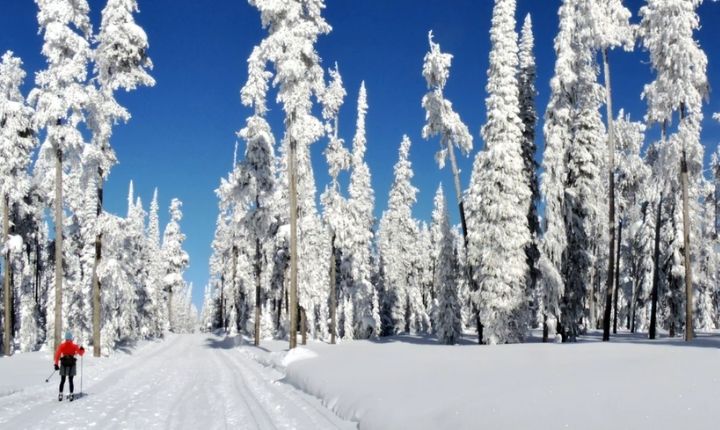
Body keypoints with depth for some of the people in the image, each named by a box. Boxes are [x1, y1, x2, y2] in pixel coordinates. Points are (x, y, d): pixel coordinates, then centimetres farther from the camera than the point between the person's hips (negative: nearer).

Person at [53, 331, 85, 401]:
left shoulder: (61, 346, -2)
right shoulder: (74, 346, -4)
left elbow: (57, 355, -5)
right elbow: (81, 353, 2)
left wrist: (56, 364, -2)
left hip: (63, 365, 1)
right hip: (72, 365, -1)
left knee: (62, 381, 11)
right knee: (70, 381, 4)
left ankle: (60, 395, 8)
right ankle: (71, 394, 0)